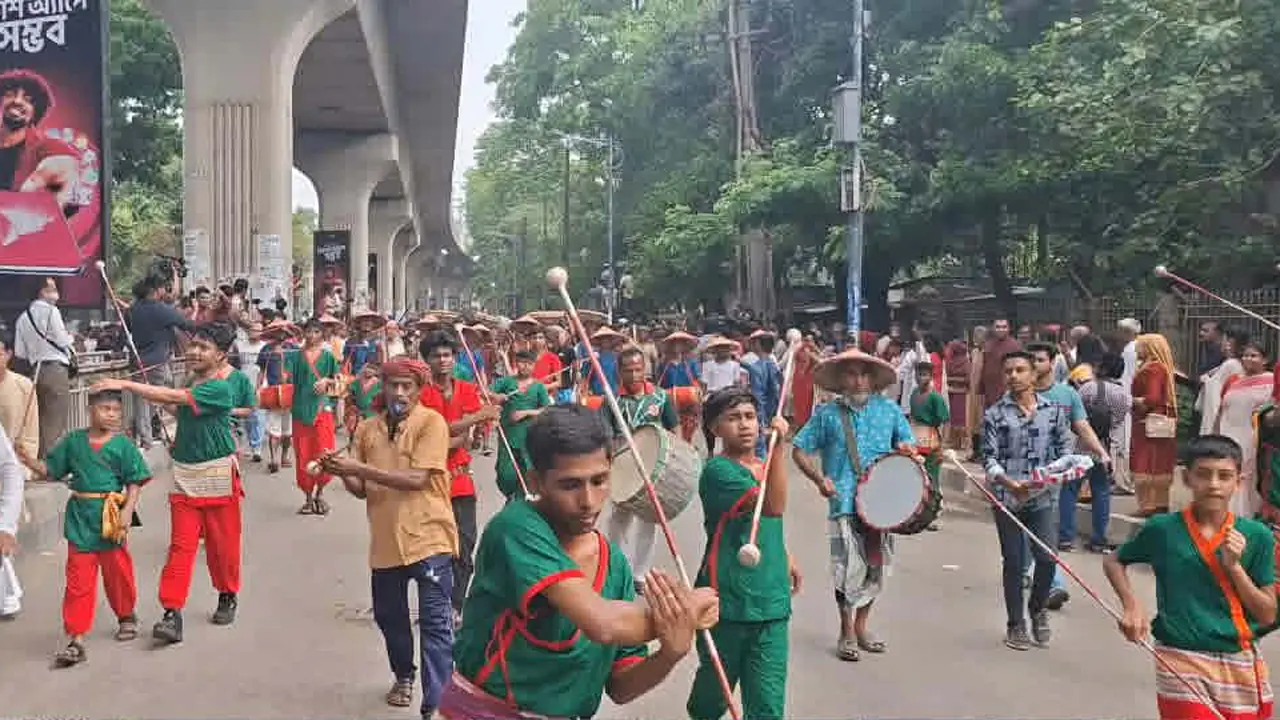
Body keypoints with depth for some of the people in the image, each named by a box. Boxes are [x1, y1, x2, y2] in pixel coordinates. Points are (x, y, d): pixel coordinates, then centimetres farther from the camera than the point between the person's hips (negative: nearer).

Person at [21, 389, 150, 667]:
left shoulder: (123, 445, -4)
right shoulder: (73, 441, 3)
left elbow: (135, 482, -5)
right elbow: (49, 470, 11)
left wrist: (128, 511, -15)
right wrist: (29, 461, -5)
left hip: (111, 518, -1)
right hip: (80, 518, 2)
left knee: (117, 572, 13)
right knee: (78, 580, 1)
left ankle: (126, 617, 38)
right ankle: (76, 639, 5)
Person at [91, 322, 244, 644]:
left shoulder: (220, 389, -16)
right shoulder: (190, 383, 10)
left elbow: (171, 397, -27)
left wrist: (124, 384, -28)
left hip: (217, 476, -6)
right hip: (184, 475, 6)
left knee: (222, 542, 8)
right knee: (181, 545, -1)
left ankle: (228, 596, 30)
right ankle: (172, 614, -3)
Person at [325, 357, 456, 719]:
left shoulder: (431, 422, -9)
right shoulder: (367, 428, 7)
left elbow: (418, 479, -20)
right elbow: (361, 489, 10)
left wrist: (358, 467, -21)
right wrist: (343, 472, -12)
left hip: (427, 537, -6)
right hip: (385, 540, 6)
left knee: (435, 623, -5)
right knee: (389, 616, 20)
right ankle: (403, 676, 44)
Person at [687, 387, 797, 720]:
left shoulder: (765, 468, 11)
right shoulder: (717, 470, -13)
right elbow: (774, 506, -27)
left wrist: (786, 558, 17)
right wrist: (778, 445, -31)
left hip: (771, 605, 5)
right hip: (727, 602, -5)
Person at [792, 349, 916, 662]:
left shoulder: (889, 410, 9)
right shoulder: (827, 414, 1)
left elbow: (908, 445, 19)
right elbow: (800, 451, 4)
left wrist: (907, 450, -5)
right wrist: (819, 478, -10)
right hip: (844, 504, -3)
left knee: (877, 566, 11)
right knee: (849, 569, -6)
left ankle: (862, 625, 32)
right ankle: (847, 634, 12)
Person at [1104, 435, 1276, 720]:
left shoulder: (1257, 536, -2)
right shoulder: (1162, 529, -6)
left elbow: (1268, 615, 0)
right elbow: (1114, 562, 10)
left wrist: (1234, 566, -13)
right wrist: (1132, 605, -7)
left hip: (1241, 664, 2)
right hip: (1181, 661, -2)